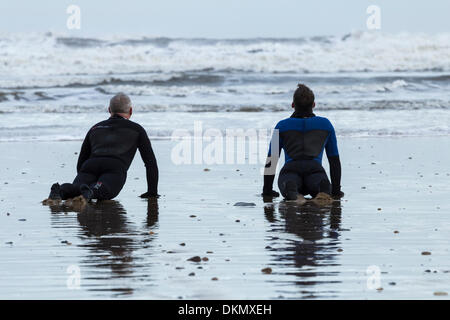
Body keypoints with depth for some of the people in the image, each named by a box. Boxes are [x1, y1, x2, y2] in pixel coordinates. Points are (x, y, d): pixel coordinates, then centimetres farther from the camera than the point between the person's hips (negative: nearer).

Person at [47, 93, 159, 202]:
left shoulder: (95, 128, 37)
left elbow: (80, 163, 35)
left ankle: (60, 191, -52)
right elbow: (150, 161, 27)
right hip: (114, 170, -3)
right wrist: (152, 192, 34)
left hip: (90, 166, 3)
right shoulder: (136, 129, 30)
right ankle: (89, 193, -64)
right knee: (101, 190, -30)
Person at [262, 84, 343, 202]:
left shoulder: (282, 126, 26)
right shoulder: (325, 124, 28)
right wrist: (336, 190, 36)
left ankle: (292, 191, -58)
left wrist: (267, 190, 32)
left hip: (290, 170, 0)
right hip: (315, 169, 0)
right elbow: (334, 159, 30)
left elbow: (271, 159, 24)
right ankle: (323, 188, -50)